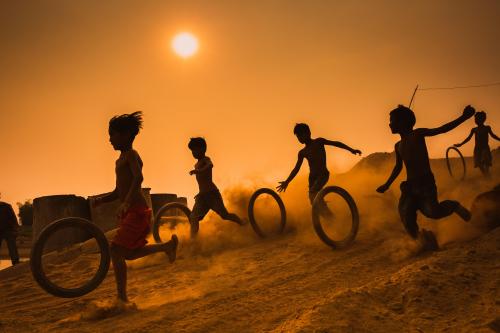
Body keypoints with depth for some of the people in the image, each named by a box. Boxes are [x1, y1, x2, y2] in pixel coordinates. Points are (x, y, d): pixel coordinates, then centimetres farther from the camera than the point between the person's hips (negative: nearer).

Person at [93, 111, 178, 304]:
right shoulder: (121, 160, 20)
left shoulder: (131, 155, -8)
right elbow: (118, 192, 23)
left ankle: (122, 298, -8)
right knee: (128, 253, 17)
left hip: (137, 212, -10)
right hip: (128, 213, 10)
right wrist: (101, 200, 6)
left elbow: (138, 177, -28)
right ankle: (167, 246, 29)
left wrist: (127, 202, -41)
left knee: (116, 250, -14)